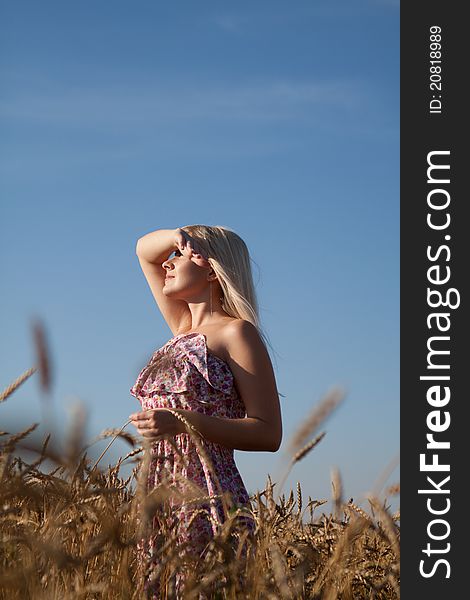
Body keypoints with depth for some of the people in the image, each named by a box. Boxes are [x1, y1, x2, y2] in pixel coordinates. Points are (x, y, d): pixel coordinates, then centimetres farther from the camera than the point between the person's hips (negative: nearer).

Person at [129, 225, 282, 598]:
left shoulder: (236, 332, -3)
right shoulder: (184, 329, 18)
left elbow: (268, 434, -10)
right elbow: (145, 250, 30)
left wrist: (183, 423, -19)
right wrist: (179, 236, 8)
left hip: (208, 500, -7)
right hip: (159, 504, 7)